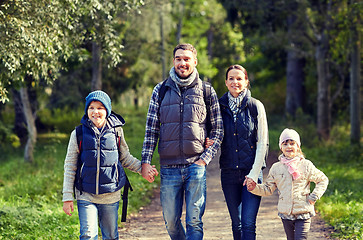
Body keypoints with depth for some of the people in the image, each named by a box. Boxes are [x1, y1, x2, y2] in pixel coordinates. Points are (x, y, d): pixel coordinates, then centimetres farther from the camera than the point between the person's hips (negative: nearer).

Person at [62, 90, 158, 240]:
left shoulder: (116, 132, 2)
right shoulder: (78, 134, -1)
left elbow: (125, 158, 16)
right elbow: (70, 167, 3)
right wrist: (67, 197, 0)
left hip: (111, 195, 2)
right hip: (86, 195, -1)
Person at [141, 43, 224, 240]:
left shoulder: (206, 91, 6)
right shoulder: (161, 90, 9)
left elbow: (218, 130, 7)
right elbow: (151, 129, 8)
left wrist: (205, 158, -5)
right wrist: (146, 160, -2)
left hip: (196, 165, -1)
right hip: (169, 167, 2)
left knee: (194, 221, -5)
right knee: (170, 221, 6)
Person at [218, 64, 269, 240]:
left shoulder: (256, 106, -1)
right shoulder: (220, 106, 6)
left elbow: (262, 142, -2)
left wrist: (254, 173, -8)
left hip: (252, 172, -3)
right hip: (229, 173, 3)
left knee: (248, 224, -10)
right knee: (236, 224, 8)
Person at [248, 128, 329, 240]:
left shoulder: (306, 165, -2)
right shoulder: (276, 168, 6)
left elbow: (323, 180, 7)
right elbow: (268, 189, 13)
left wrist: (314, 196, -4)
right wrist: (255, 188, -5)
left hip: (303, 212, -3)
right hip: (285, 213, 3)